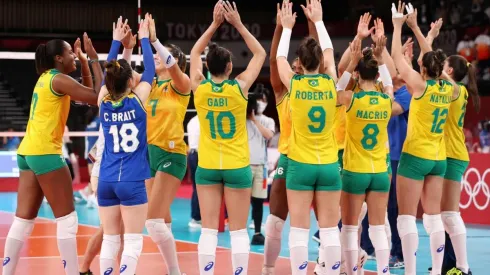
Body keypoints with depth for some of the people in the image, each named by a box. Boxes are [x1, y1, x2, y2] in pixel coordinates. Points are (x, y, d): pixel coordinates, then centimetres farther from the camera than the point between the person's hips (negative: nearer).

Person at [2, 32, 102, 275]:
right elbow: (98, 96, -13)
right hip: (45, 153, -9)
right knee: (67, 219, -5)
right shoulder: (58, 79, -9)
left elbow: (86, 94, 27)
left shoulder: (47, 79, 17)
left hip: (27, 153, 9)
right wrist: (94, 59, -7)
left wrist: (83, 63, 22)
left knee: (23, 220, 7)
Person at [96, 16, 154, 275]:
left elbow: (107, 73, 17)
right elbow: (149, 70, 5)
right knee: (133, 241, -2)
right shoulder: (137, 100, -8)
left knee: (110, 240, 8)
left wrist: (116, 41, 26)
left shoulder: (104, 101, 1)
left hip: (106, 181, 4)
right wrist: (144, 38, 17)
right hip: (132, 182, -4)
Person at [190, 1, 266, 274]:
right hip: (237, 166, -2)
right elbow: (260, 54, 4)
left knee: (209, 229, 2)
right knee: (239, 230, 2)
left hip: (207, 166, 2)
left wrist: (215, 24, 11)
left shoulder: (199, 87, -5)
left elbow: (195, 53, 13)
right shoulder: (239, 87, -10)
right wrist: (238, 24, 2)